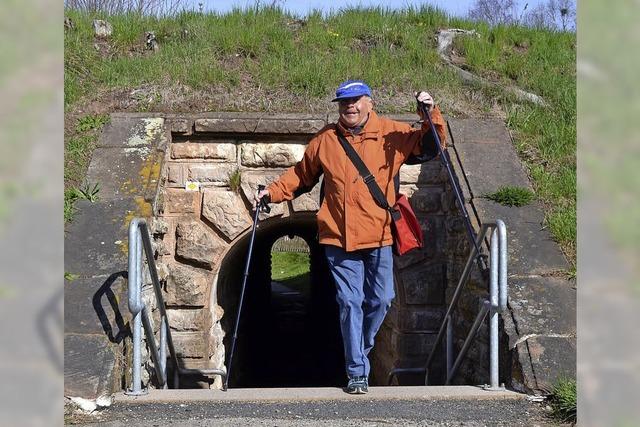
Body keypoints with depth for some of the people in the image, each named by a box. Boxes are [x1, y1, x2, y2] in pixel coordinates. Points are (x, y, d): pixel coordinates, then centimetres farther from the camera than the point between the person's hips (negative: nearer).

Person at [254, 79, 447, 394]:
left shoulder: (392, 134, 3)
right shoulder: (325, 140, 6)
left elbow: (430, 147, 2)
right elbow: (301, 175, 19)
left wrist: (431, 115, -13)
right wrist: (272, 192, 10)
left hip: (378, 237, 1)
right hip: (339, 238, 0)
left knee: (381, 300, 6)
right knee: (350, 303, -3)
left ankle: (360, 352, 33)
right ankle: (357, 372, 4)